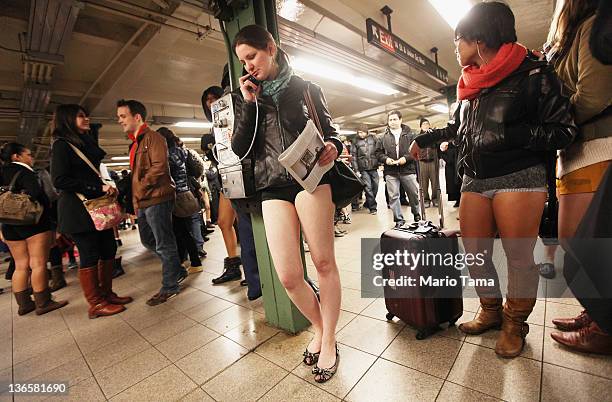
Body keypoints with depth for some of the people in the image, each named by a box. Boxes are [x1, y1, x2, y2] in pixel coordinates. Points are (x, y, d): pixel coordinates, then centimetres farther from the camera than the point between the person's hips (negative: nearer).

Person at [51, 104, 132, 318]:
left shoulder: (88, 142, 18)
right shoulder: (62, 145, -6)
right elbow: (59, 180, -15)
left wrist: (107, 186, 7)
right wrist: (98, 188, -19)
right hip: (79, 210, -8)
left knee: (109, 249, 8)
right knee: (89, 255, -2)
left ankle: (106, 293, 21)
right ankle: (95, 304, 9)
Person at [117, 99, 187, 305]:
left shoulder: (152, 137, -7)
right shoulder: (136, 143, 22)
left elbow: (159, 166, -20)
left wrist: (140, 189, -15)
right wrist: (135, 198, 15)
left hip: (157, 198, -10)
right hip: (144, 201, 10)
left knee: (164, 244, -2)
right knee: (148, 240, 17)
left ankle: (169, 286, 11)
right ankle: (178, 270, 29)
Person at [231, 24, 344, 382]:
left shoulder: (306, 88, 12)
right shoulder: (247, 97, 18)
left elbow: (331, 132, 10)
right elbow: (239, 150, 7)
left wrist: (333, 147, -12)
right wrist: (249, 105, 0)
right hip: (273, 187, 2)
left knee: (324, 262, -2)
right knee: (288, 276, -5)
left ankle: (329, 342, 19)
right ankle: (320, 327, 25)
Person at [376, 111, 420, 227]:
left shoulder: (409, 134, 6)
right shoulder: (384, 137, 8)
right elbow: (378, 152, 9)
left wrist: (406, 158, -14)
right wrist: (385, 159, -9)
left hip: (408, 170, 0)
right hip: (390, 171, 1)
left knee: (413, 193, 10)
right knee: (393, 196, 1)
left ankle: (416, 214, 35)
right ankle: (399, 219, 12)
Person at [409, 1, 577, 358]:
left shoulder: (532, 74, -3)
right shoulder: (471, 85, 16)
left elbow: (564, 131, -6)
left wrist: (511, 135, -18)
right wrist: (425, 138, 32)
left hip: (518, 178, -5)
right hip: (474, 181, 6)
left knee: (519, 257, 0)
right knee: (474, 254, 4)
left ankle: (515, 324, 20)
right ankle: (491, 311, 24)